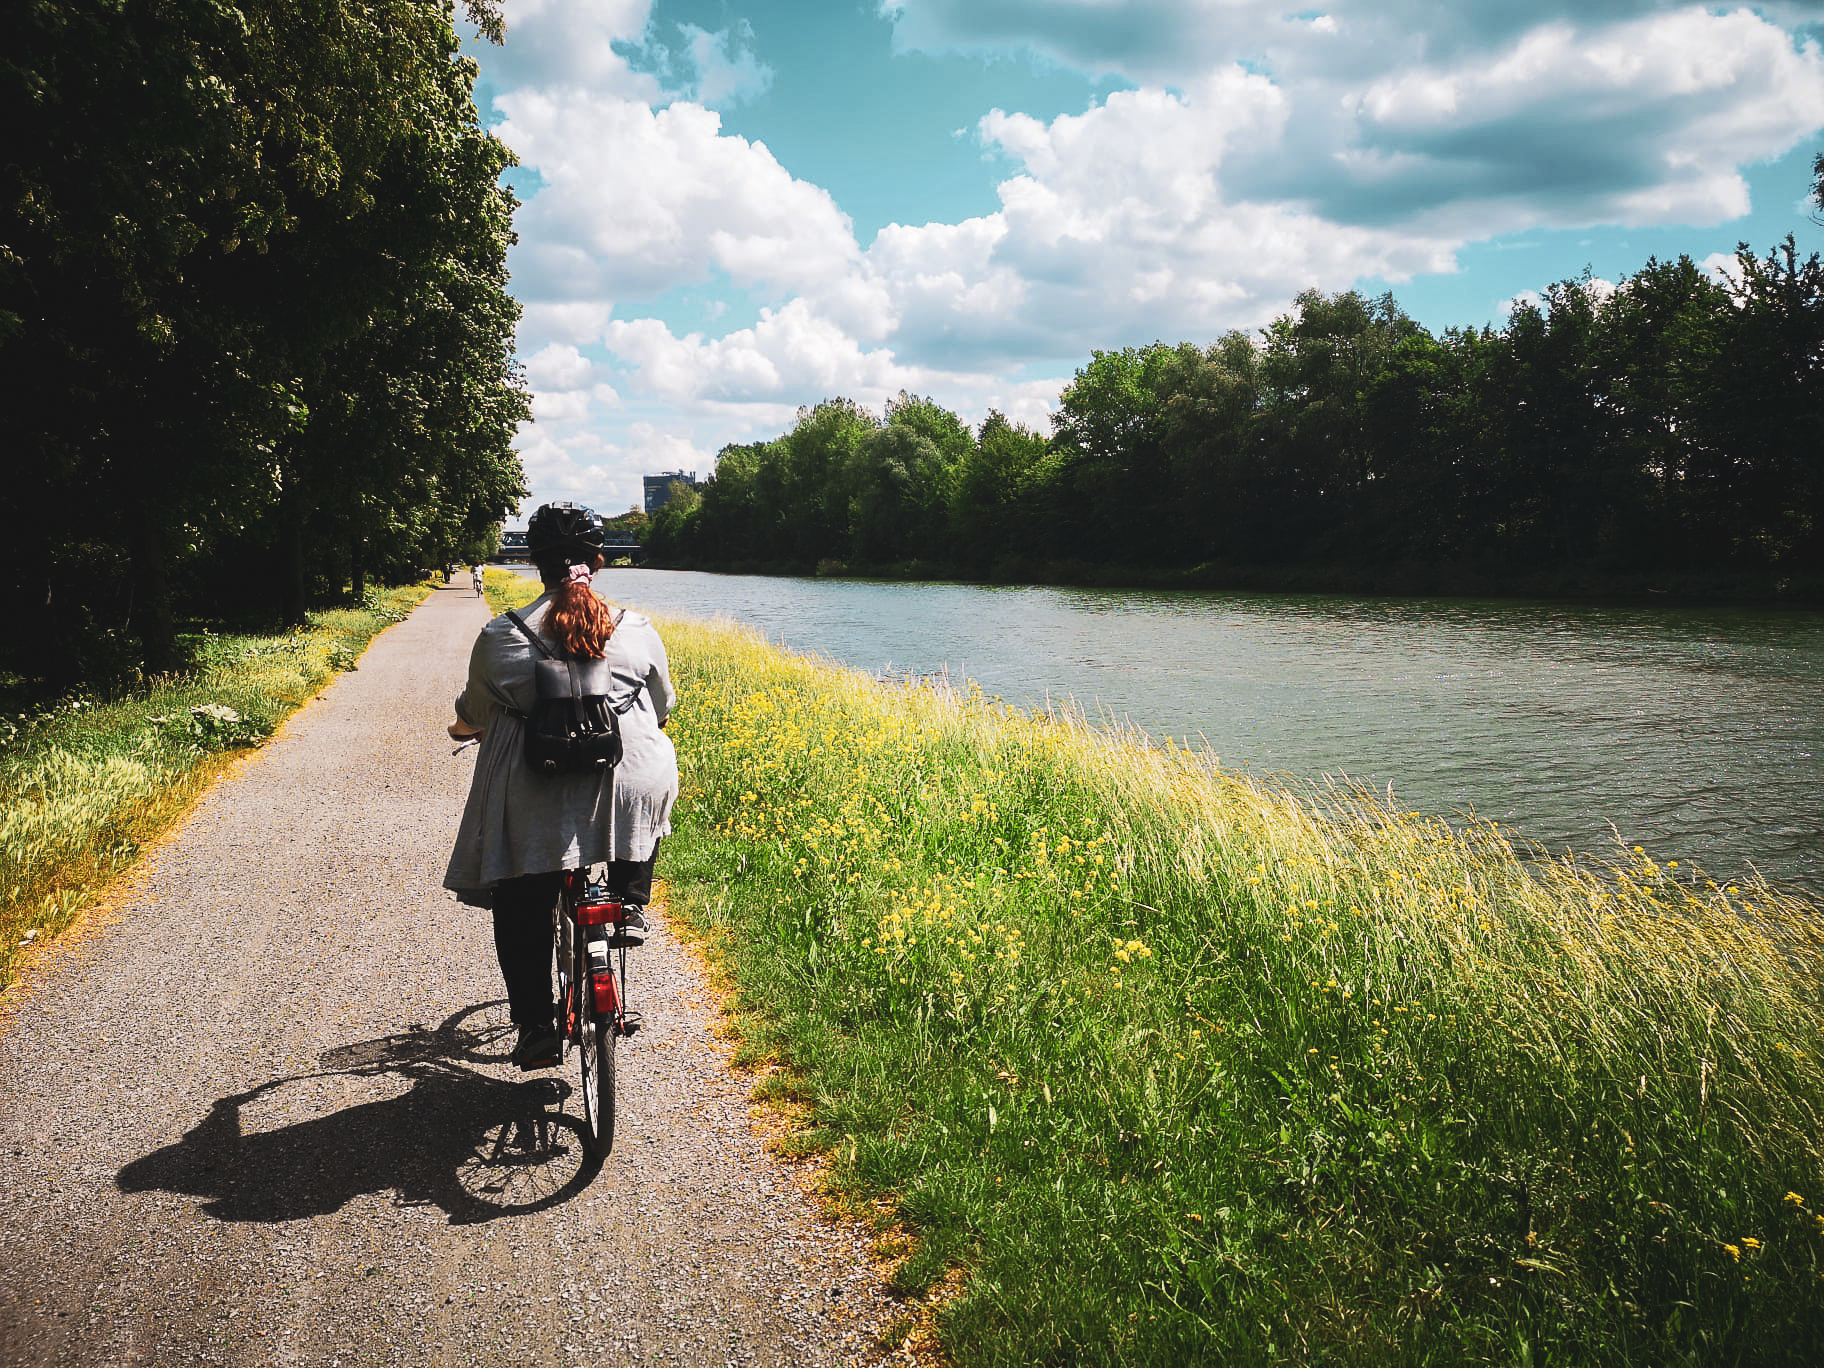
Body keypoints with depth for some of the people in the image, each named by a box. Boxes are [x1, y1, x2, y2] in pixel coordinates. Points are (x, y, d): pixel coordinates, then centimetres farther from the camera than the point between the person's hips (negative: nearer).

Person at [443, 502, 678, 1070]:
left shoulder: (500, 638, -4)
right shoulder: (638, 632, -1)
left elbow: (475, 714, 13)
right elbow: (663, 708, 16)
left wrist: (461, 729, 38)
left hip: (533, 799, 0)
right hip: (626, 784, 1)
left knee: (521, 910, 16)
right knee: (649, 786, 35)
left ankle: (535, 1025, 15)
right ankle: (629, 901, 24)